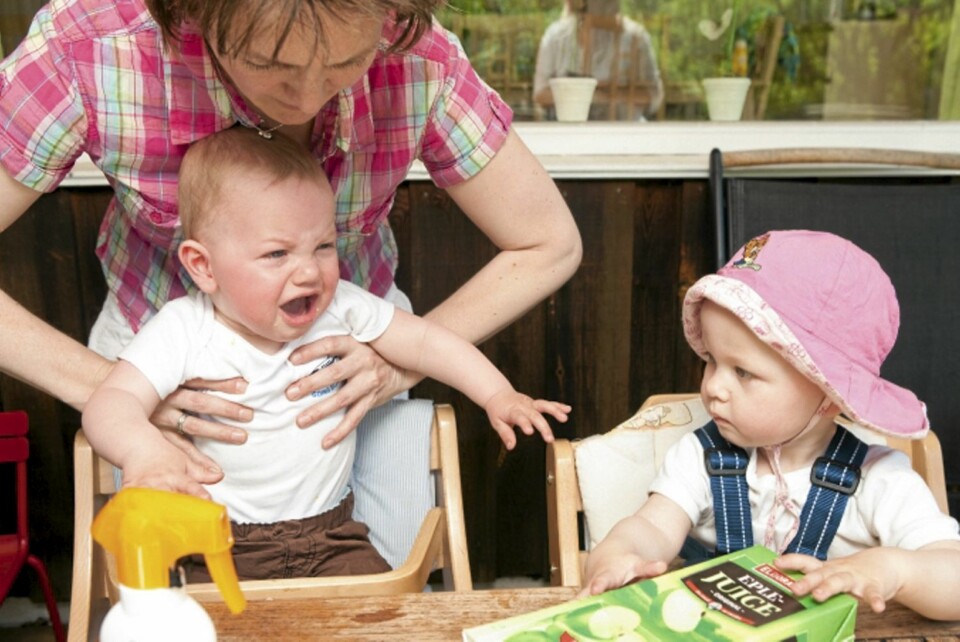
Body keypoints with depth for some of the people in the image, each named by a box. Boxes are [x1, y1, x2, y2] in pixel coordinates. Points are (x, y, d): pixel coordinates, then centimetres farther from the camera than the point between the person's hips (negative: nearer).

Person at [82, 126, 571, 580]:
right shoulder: (183, 331, -14)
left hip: (329, 532, 2)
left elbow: (423, 341, 1)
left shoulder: (340, 307, -6)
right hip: (219, 542, -2)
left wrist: (497, 395, -7)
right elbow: (112, 401, -21)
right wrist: (143, 449, -44)